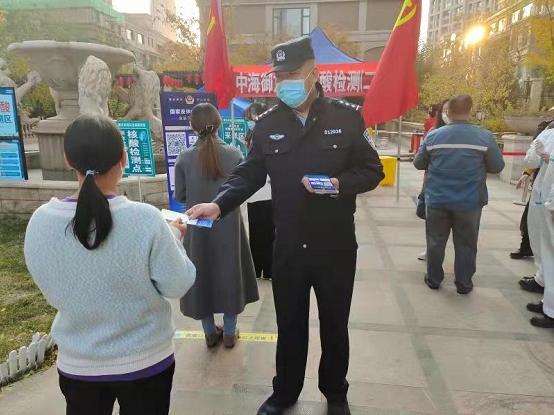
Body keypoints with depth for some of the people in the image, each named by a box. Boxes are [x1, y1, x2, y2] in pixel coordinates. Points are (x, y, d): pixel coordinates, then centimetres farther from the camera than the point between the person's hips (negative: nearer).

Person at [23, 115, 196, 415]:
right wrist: (174, 237, 0)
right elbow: (176, 286, -14)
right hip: (145, 362, -2)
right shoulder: (145, 219, -26)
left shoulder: (40, 222, -14)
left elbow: (53, 294, 0)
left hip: (77, 365, 3)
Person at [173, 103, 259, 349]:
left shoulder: (185, 157, -9)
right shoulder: (234, 154, -9)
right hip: (228, 225, 0)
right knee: (229, 272, 14)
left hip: (198, 227, 0)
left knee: (202, 274, 14)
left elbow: (179, 196, -3)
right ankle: (229, 333, 26)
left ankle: (210, 333, 28)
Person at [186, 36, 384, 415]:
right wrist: (220, 204, -16)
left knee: (334, 325, 17)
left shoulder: (347, 116, -5)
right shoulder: (268, 123, 0)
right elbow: (250, 174, 0)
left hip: (336, 247, -1)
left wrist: (338, 184, -21)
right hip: (287, 247, 2)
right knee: (290, 326, 17)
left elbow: (373, 171, -2)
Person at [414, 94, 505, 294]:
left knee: (436, 241, 14)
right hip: (469, 202, -1)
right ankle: (464, 283, 24)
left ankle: (433, 279, 26)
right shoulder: (484, 136, -10)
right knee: (466, 244, 13)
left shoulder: (433, 135, -6)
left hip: (437, 200, 1)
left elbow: (418, 163, 4)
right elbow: (497, 166, -2)